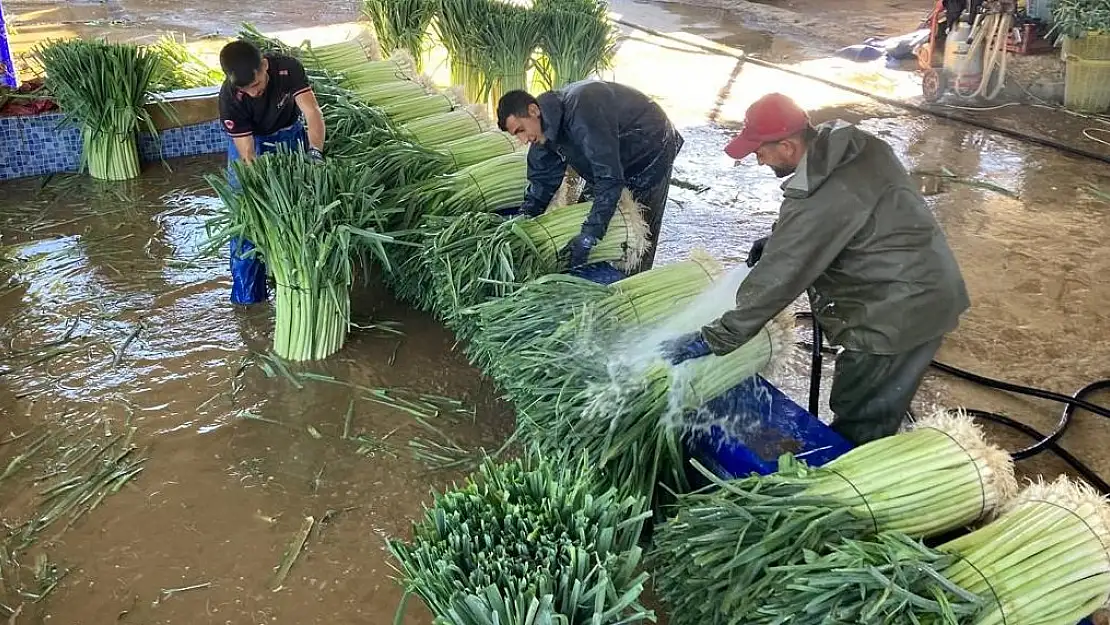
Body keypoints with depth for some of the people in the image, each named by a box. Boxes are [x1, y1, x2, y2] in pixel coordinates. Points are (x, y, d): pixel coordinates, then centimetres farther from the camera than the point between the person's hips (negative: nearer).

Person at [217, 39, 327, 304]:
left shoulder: (288, 68, -30)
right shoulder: (229, 98, -31)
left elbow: (312, 113, -36)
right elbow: (247, 154, -30)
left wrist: (314, 152, -54)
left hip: (289, 136, 2)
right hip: (249, 142, -2)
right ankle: (247, 293, 7)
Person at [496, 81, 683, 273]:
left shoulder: (580, 112, -39)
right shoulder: (546, 125, -10)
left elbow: (610, 178, -42)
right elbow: (542, 179, -1)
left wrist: (588, 236, -44)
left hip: (651, 153, -9)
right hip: (616, 160, 9)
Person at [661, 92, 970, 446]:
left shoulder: (817, 199, -27)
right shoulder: (857, 146, 0)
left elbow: (776, 281, -24)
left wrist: (712, 340, -18)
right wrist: (777, 240, 9)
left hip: (899, 314, -9)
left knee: (857, 425, 5)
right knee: (882, 411, 23)